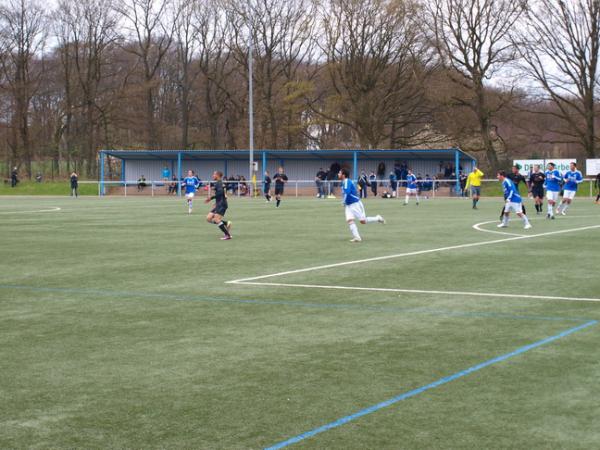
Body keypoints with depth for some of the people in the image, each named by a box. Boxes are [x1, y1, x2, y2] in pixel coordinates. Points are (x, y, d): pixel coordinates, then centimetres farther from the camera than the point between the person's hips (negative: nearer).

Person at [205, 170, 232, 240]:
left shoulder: (219, 183, -11)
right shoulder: (216, 183, 18)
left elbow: (220, 192, -24)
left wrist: (211, 198, -19)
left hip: (222, 204, -10)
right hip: (218, 205, 10)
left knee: (216, 219, -16)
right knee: (208, 218, 4)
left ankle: (227, 235, -11)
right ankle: (226, 224, 6)